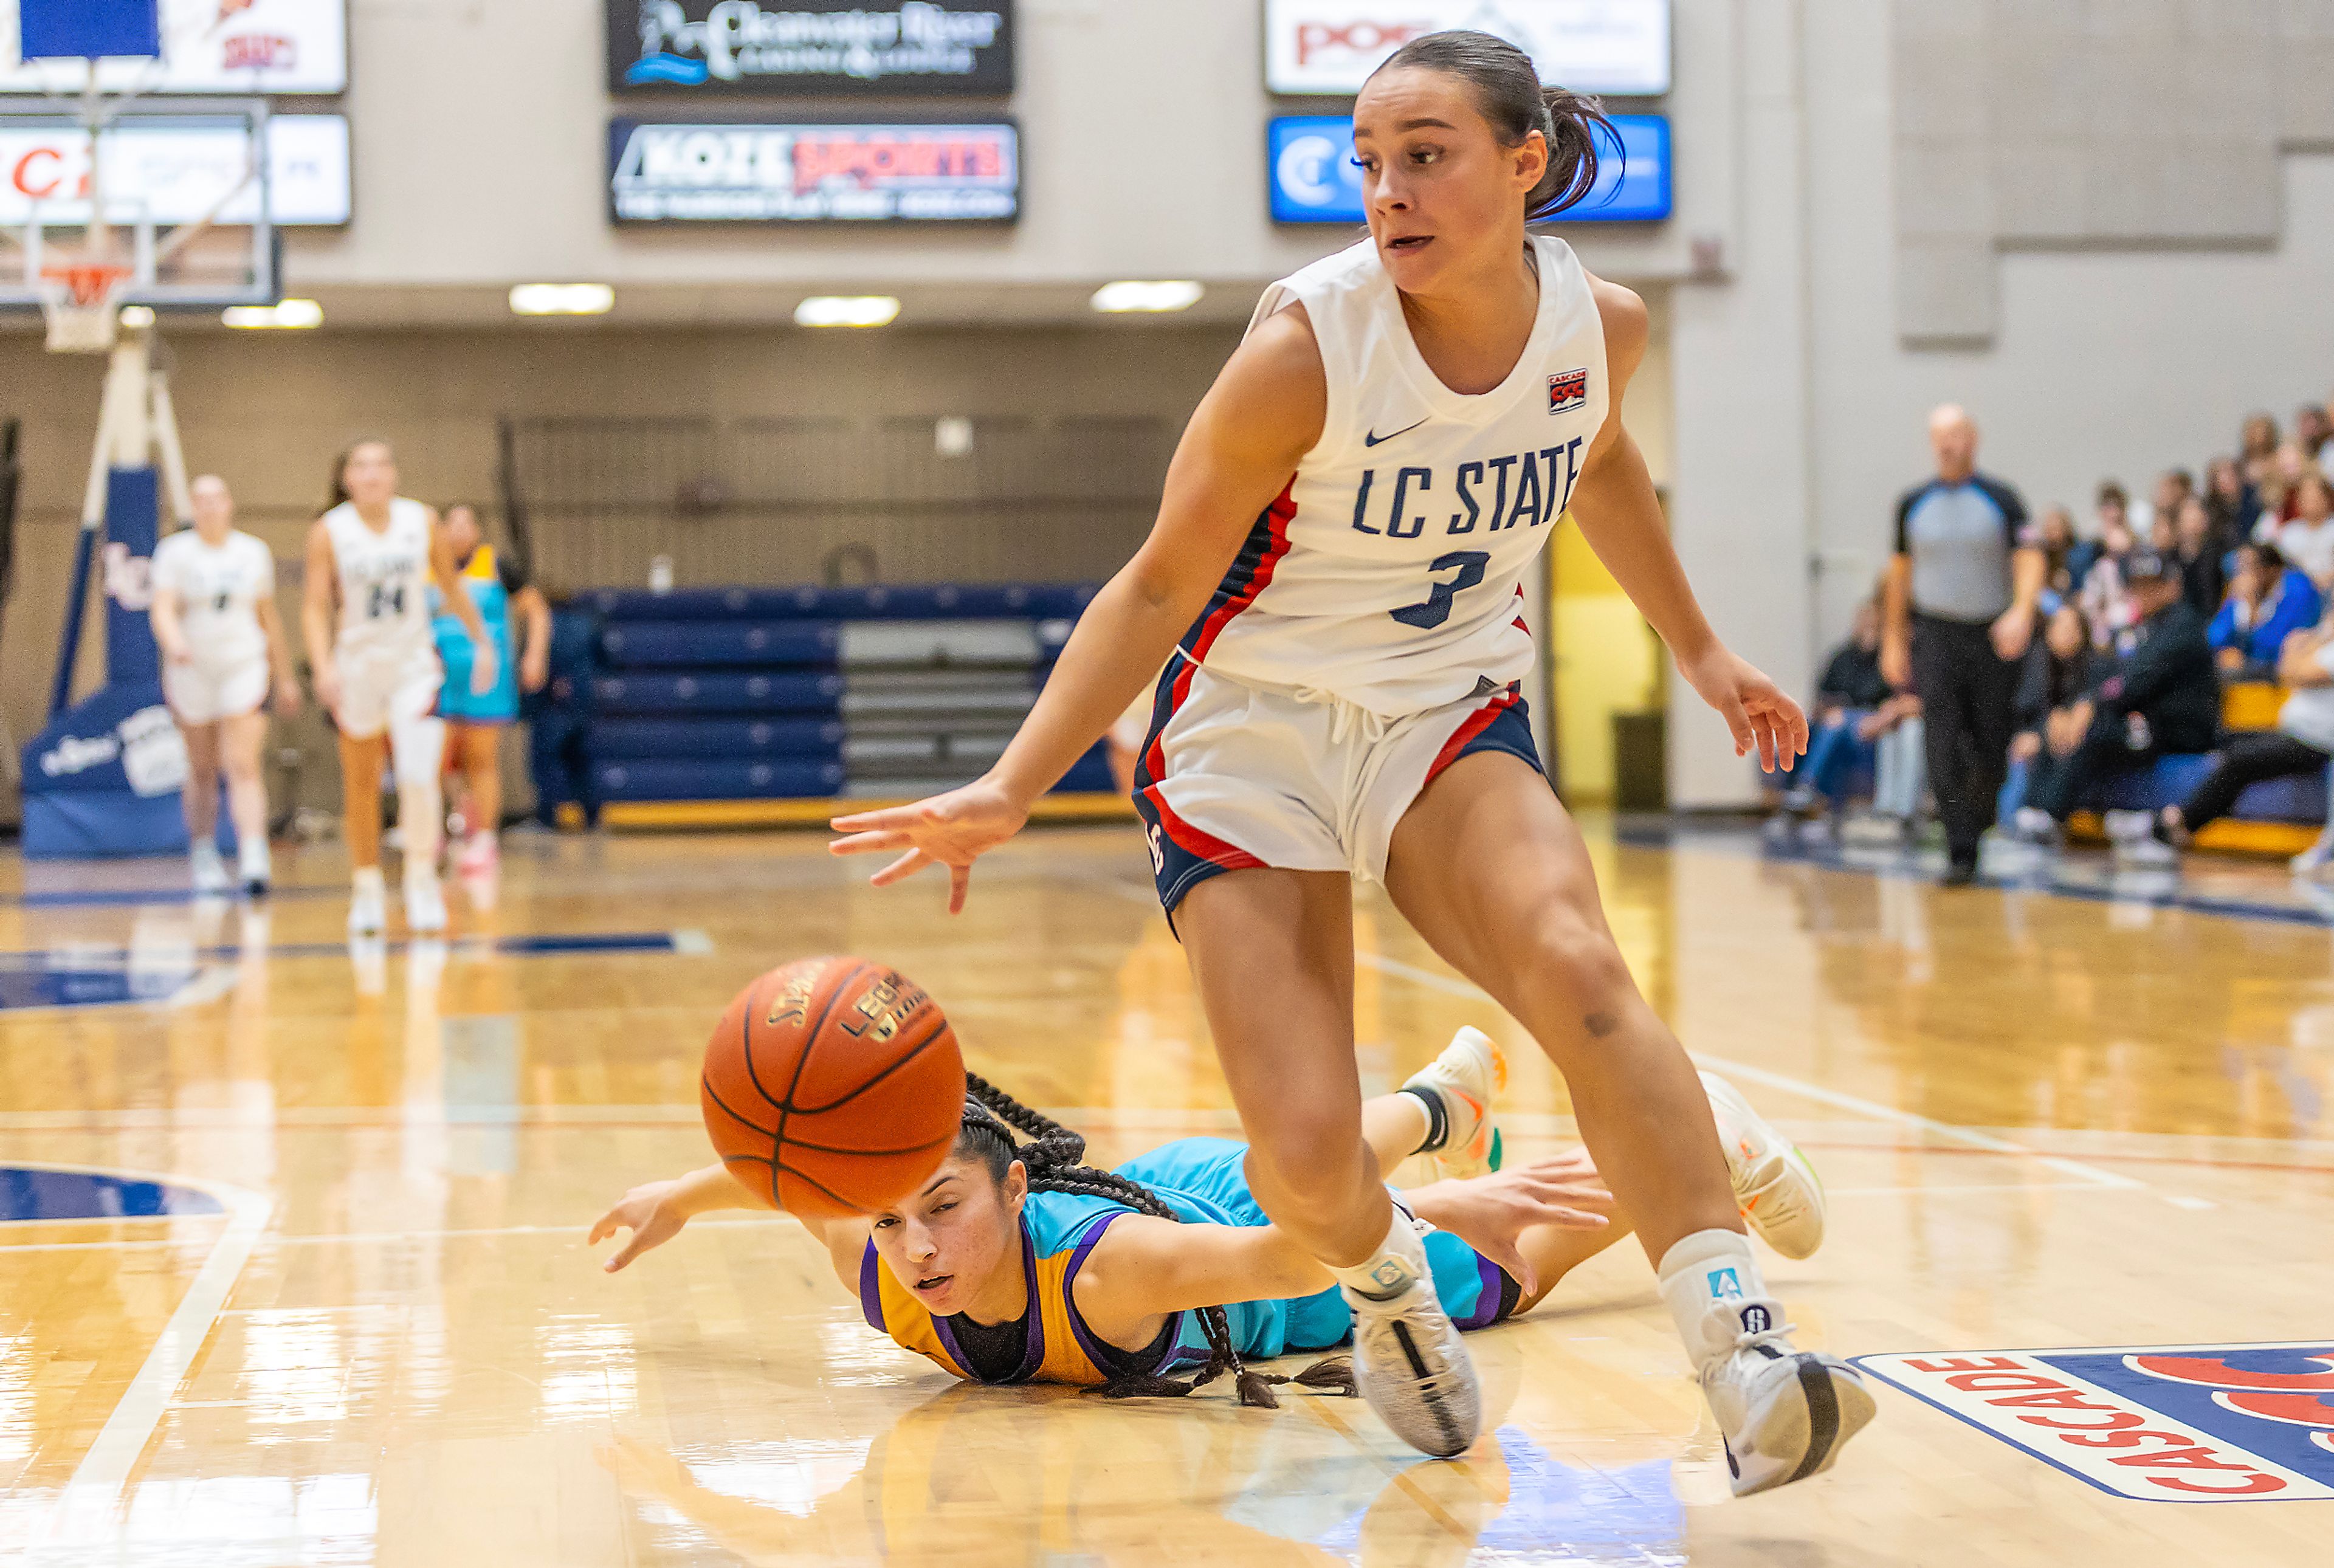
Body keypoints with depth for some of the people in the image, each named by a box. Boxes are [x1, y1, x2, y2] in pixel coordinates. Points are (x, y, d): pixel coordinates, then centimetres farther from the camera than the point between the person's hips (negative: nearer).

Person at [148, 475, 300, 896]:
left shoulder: (254, 552, 7)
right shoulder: (175, 552, -2)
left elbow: (268, 617, 15)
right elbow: (163, 610, -15)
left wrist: (285, 677, 18)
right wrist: (174, 643, -36)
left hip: (244, 665, 0)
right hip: (191, 669, 0)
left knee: (244, 766, -13)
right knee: (202, 770, 9)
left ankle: (254, 861, -22)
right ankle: (204, 859, 24)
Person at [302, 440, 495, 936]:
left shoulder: (422, 520, -2)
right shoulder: (329, 532, -7)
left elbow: (450, 587, 10)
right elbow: (316, 606, -9)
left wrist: (482, 643, 14)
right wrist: (324, 666, -23)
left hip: (414, 665, 0)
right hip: (357, 667, 0)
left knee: (419, 775, -16)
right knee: (361, 785, 9)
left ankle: (423, 885, -18)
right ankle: (367, 887, 21)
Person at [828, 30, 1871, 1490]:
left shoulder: (1601, 324, -8)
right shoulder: (1309, 347, -22)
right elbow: (1161, 587, -13)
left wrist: (1698, 648, 24)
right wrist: (1010, 791, -22)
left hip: (1451, 716, 3)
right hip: (1254, 730, -2)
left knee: (1577, 967, -30)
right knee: (1308, 1153, -15)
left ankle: (1743, 1351, -28)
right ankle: (1385, 1283, 22)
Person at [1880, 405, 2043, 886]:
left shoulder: (2001, 500, 0)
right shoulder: (1913, 503, 7)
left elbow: (2030, 559, -8)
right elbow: (1900, 570, 15)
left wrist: (2022, 612, -26)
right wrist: (1894, 639, 14)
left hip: (1992, 634, 0)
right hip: (1934, 633, 0)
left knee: (1990, 747, 4)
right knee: (1945, 748, -13)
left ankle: (1977, 826, 28)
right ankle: (1960, 851, -15)